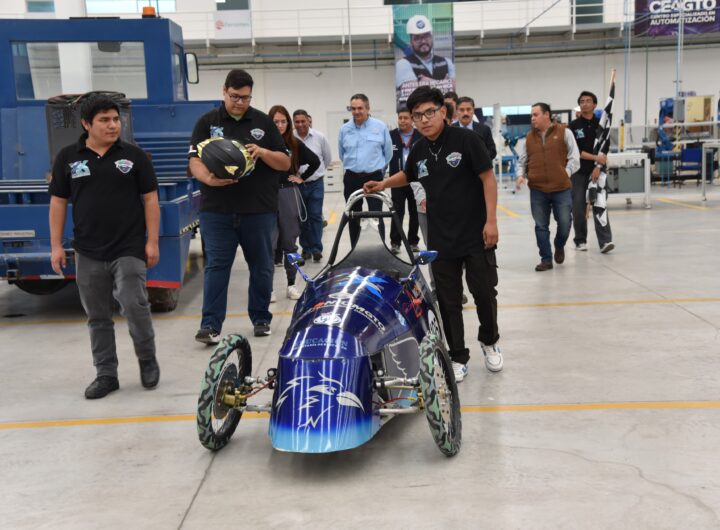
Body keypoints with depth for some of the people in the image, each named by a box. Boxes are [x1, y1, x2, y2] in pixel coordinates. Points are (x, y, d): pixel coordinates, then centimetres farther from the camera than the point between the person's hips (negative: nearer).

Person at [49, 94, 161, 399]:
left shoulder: (133, 155, 1)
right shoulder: (68, 157, 5)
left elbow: (150, 199, 1)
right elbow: (58, 202, 8)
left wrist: (152, 241, -4)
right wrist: (56, 245, 3)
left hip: (129, 249, -2)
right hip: (88, 253, 2)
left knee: (134, 306, -9)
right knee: (97, 317, 8)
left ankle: (147, 360, 16)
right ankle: (106, 374, 20)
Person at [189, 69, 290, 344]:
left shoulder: (264, 122, 8)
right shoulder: (207, 122, 6)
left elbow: (285, 163, 7)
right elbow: (195, 161, -1)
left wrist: (263, 152, -13)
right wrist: (209, 179, -23)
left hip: (259, 210, 1)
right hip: (217, 210, -1)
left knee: (261, 267, 9)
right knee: (216, 266, -3)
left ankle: (261, 319, 23)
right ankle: (210, 324, 0)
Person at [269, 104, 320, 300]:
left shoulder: (295, 144, 4)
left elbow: (315, 161, 15)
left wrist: (302, 177, 9)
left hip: (289, 195, 2)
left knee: (290, 242, 8)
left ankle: (291, 284, 16)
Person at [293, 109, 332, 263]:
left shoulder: (319, 137, -3)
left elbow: (328, 158, 10)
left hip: (316, 183, 0)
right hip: (296, 184, 0)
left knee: (316, 216, -2)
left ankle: (316, 249, 4)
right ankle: (306, 248, 20)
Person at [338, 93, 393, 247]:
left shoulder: (381, 127, -4)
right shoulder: (344, 129, 2)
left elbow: (388, 153, 6)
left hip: (374, 178, -3)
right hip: (351, 179, 3)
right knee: (353, 217, 9)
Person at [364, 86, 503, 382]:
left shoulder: (465, 140, -8)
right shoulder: (418, 152, 7)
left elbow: (488, 178, -8)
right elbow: (408, 175, 29)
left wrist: (491, 220, -13)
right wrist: (383, 185, 16)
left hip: (476, 235, -3)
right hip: (440, 240, 4)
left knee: (484, 291, 4)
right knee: (448, 301, 6)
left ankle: (489, 341, 31)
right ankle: (458, 357, 18)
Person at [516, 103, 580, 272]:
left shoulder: (564, 132, 0)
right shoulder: (529, 137, 9)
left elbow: (574, 157, 1)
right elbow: (522, 160, 15)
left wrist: (566, 173, -9)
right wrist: (521, 175, -3)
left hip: (561, 188, -2)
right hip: (537, 190, 2)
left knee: (564, 223, 1)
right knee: (541, 226, 4)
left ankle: (559, 246, 31)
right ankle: (546, 259, 14)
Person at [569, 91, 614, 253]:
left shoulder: (601, 124, 5)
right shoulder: (573, 126, 2)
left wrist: (598, 166, -12)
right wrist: (595, 158, -13)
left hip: (597, 170, 0)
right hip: (578, 171, 0)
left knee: (599, 204, -10)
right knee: (578, 206, 3)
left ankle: (605, 241, -15)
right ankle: (580, 240, 16)